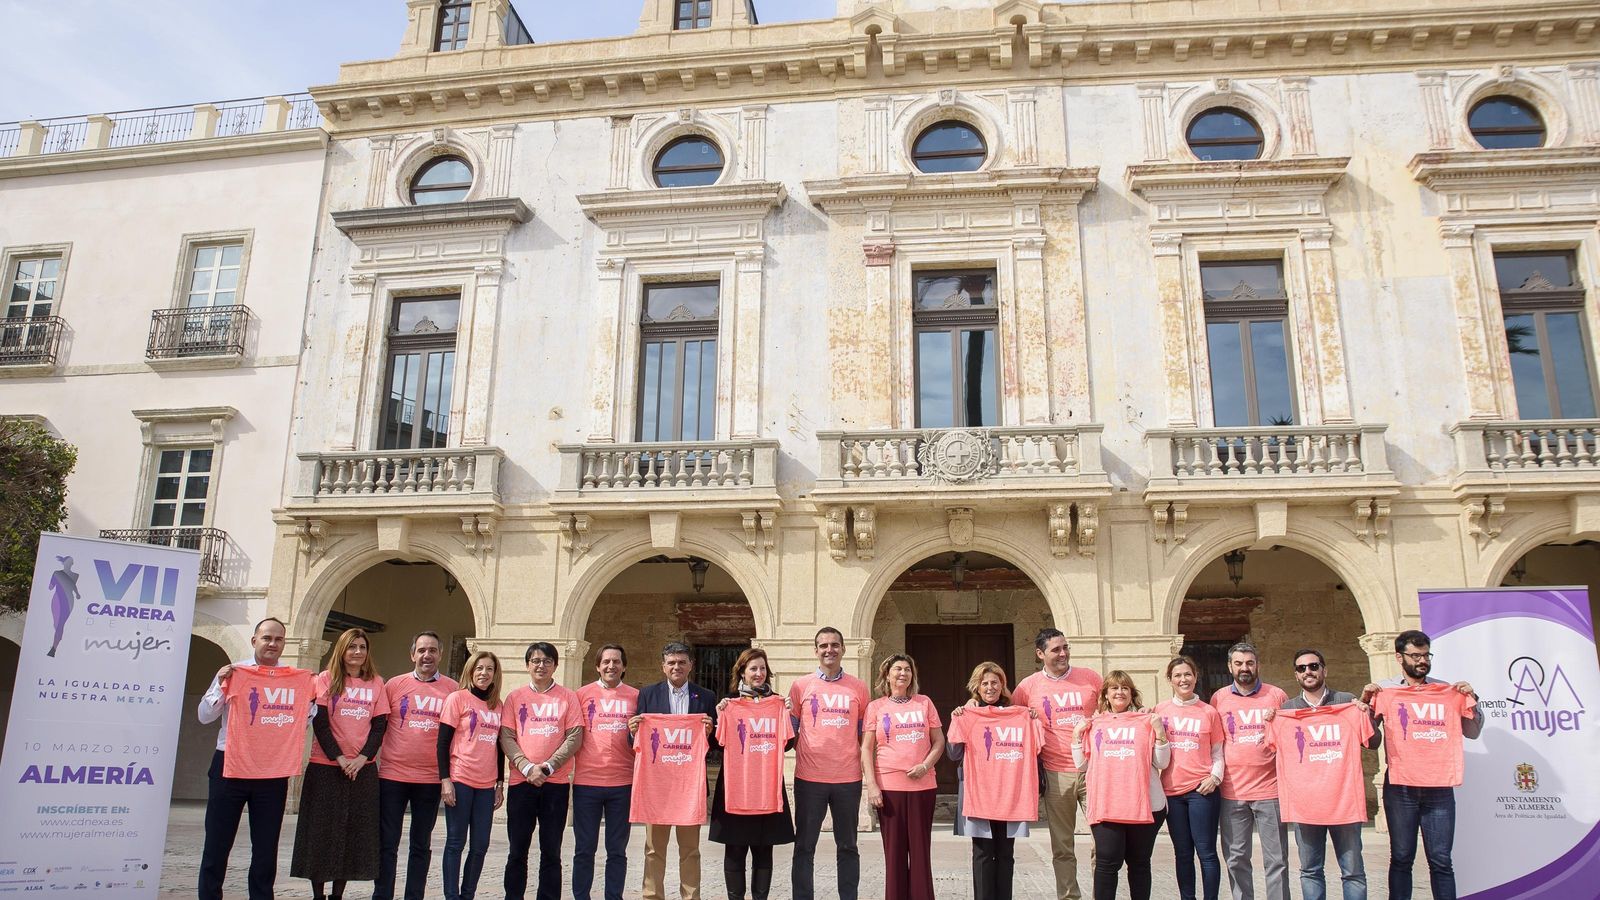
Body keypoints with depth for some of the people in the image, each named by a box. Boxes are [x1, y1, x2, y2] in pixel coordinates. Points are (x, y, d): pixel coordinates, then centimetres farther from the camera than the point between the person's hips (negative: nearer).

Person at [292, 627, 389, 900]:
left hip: (363, 768, 2)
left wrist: (362, 758, -11)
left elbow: (380, 724, 2)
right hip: (326, 767, -2)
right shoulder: (326, 679, 1)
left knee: (355, 832, 3)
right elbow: (320, 722, -6)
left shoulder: (376, 683, 6)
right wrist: (339, 758, -14)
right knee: (322, 830, 1)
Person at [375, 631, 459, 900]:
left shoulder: (453, 689, 2)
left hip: (431, 779, 0)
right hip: (392, 775, 0)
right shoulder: (394, 684, 2)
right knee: (387, 844, 5)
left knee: (421, 845, 10)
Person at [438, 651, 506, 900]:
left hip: (487, 785, 4)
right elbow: (443, 742, -4)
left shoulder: (498, 705, 11)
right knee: (456, 842, 1)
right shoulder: (458, 698, -2)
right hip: (460, 781, -4)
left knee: (480, 846, 5)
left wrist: (500, 783, 13)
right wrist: (445, 780, -11)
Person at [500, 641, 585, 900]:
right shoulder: (515, 697, 8)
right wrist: (527, 767, -13)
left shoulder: (568, 697, 5)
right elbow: (506, 737, 1)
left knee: (551, 852, 4)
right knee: (518, 851, 6)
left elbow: (574, 737, -1)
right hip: (521, 782, 1)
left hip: (556, 783, -1)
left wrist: (548, 766, -13)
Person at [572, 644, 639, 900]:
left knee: (617, 850, 7)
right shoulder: (583, 694, 4)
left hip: (622, 783, 1)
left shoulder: (635, 696, 6)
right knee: (584, 849, 6)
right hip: (586, 781, 0)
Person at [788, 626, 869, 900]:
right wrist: (803, 754, -3)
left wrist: (866, 763, 2)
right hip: (809, 778, -1)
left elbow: (864, 732, 12)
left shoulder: (858, 687, 6)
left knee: (847, 846, 11)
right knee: (804, 846, 5)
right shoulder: (800, 686, 3)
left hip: (848, 778, 1)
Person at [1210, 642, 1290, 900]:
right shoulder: (1219, 698, 7)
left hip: (1270, 789, -1)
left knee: (1276, 860, 3)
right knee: (1236, 859, 7)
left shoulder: (1276, 696, 4)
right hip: (1232, 792, 1)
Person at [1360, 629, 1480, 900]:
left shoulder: (1447, 690, 9)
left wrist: (1471, 701, -2)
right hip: (1400, 785, -1)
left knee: (1441, 861, 1)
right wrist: (1365, 701, -9)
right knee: (1401, 859, 6)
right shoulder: (1384, 689, 5)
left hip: (1439, 785, 1)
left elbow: (1472, 733, 11)